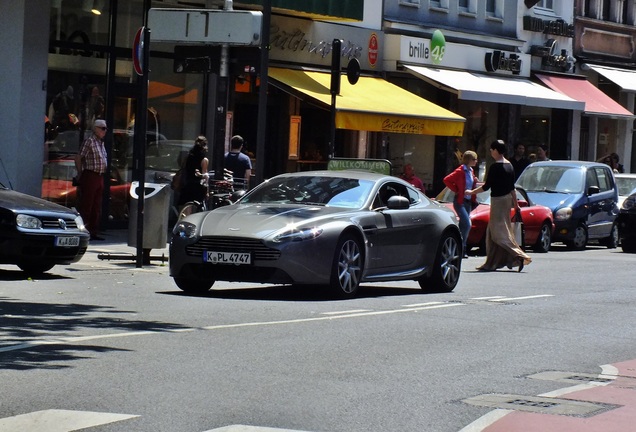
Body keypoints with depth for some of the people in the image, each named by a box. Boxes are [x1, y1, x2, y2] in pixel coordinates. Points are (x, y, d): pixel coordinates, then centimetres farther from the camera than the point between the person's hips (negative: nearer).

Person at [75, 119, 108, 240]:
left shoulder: (101, 143, 17)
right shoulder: (89, 141, -9)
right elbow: (78, 158, -12)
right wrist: (80, 174, -8)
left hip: (100, 178, 9)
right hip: (90, 176, -9)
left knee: (97, 207, 10)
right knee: (86, 206, -6)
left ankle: (94, 232, 14)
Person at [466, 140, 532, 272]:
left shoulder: (495, 167, -16)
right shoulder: (509, 165, 9)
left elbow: (486, 186, -14)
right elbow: (512, 187, 14)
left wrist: (471, 192, 0)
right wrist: (515, 204, 20)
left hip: (498, 200, -9)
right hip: (507, 198, 9)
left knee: (499, 232, -7)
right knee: (492, 232, 13)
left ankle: (520, 257, -16)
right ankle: (491, 263, 15)